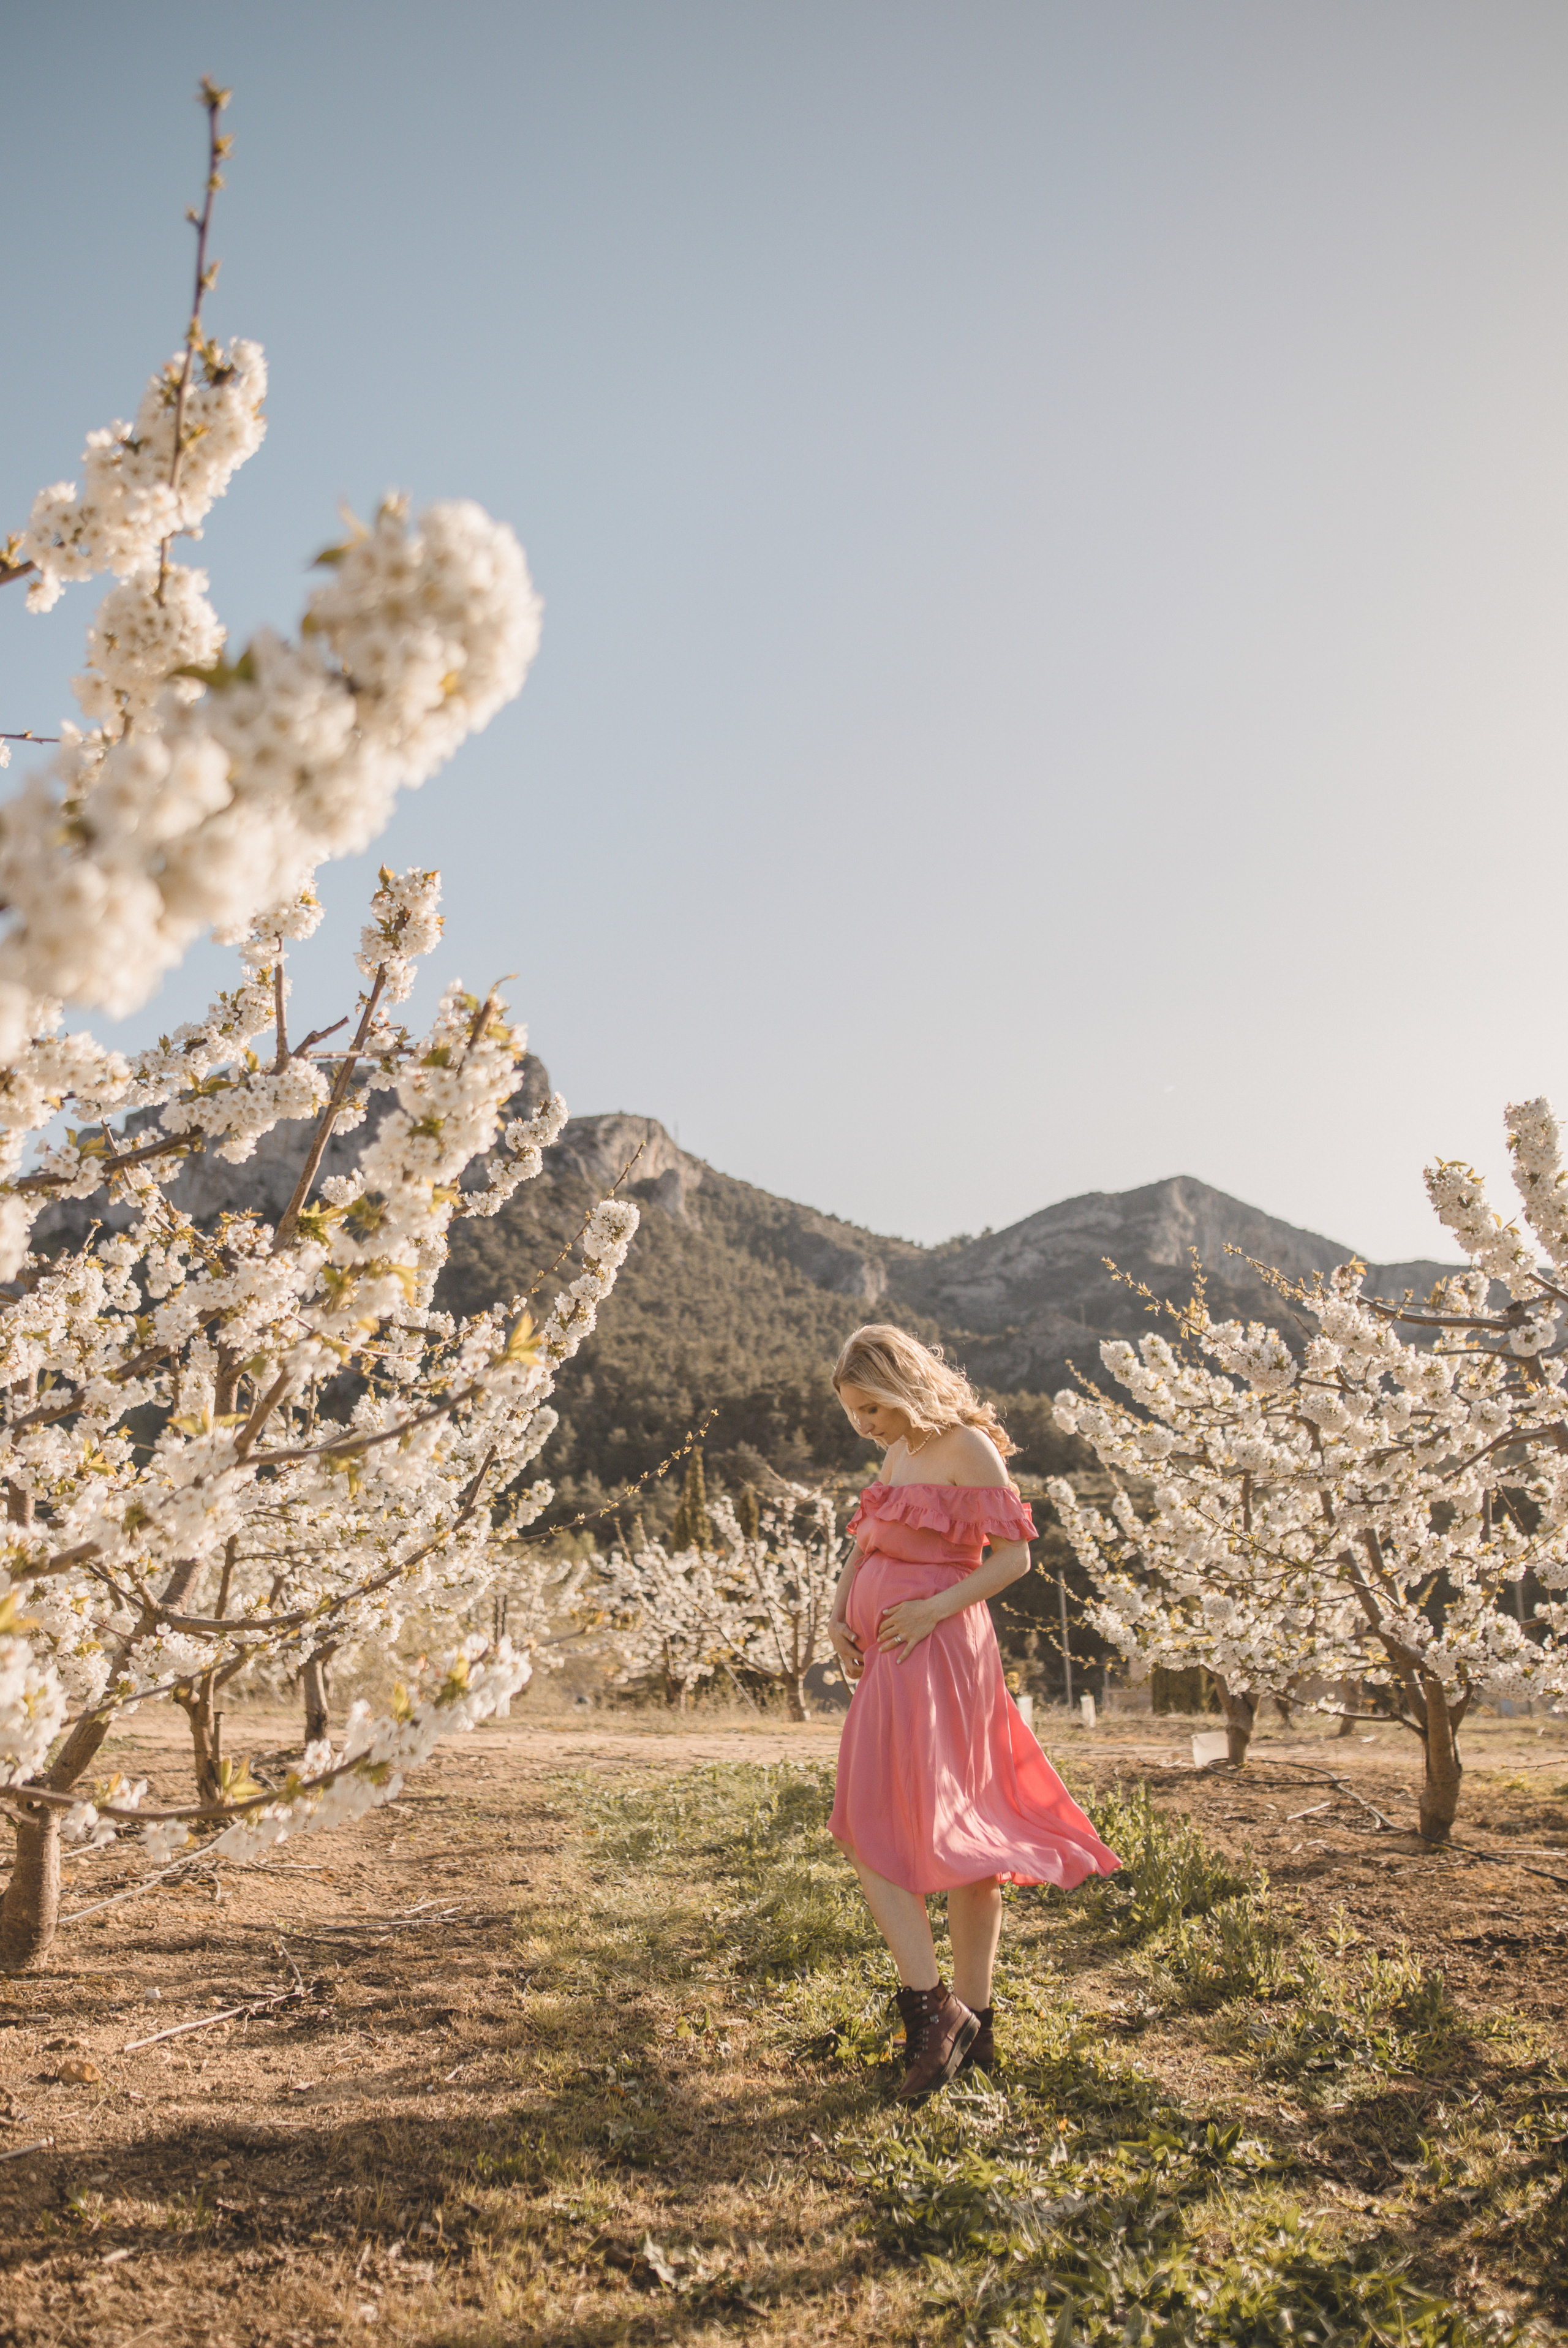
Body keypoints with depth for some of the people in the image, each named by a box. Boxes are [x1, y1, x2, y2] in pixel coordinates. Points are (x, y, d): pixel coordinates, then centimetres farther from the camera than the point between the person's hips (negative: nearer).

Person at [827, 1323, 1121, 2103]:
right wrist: (838, 1611, 4)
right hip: (891, 1660, 9)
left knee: (875, 1833, -9)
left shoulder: (967, 1447, -10)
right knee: (954, 1835, 10)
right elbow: (865, 1546, 20)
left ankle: (931, 2007, -4)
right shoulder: (899, 1453, 15)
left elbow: (1014, 1556, -12)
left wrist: (934, 1609, -20)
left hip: (934, 1655, -9)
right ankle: (973, 2026, 17)